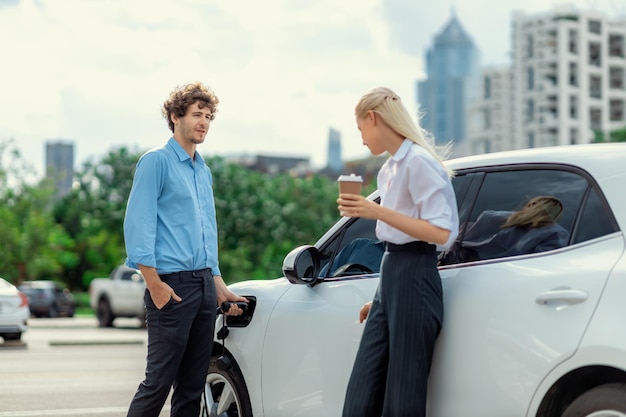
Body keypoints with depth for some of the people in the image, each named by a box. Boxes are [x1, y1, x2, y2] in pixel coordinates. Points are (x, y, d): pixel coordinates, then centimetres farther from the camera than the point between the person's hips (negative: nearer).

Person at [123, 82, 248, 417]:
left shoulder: (204, 171, 20)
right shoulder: (157, 161, -4)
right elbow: (138, 225, -11)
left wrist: (219, 286, 18)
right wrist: (154, 284, -17)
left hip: (204, 285, 8)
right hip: (173, 284, -8)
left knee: (193, 385, 8)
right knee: (159, 381, -10)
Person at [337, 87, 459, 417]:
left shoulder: (418, 162, -11)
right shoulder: (388, 169, 17)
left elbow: (440, 232, -18)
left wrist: (378, 212, -22)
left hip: (414, 279, -9)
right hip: (389, 280, 9)